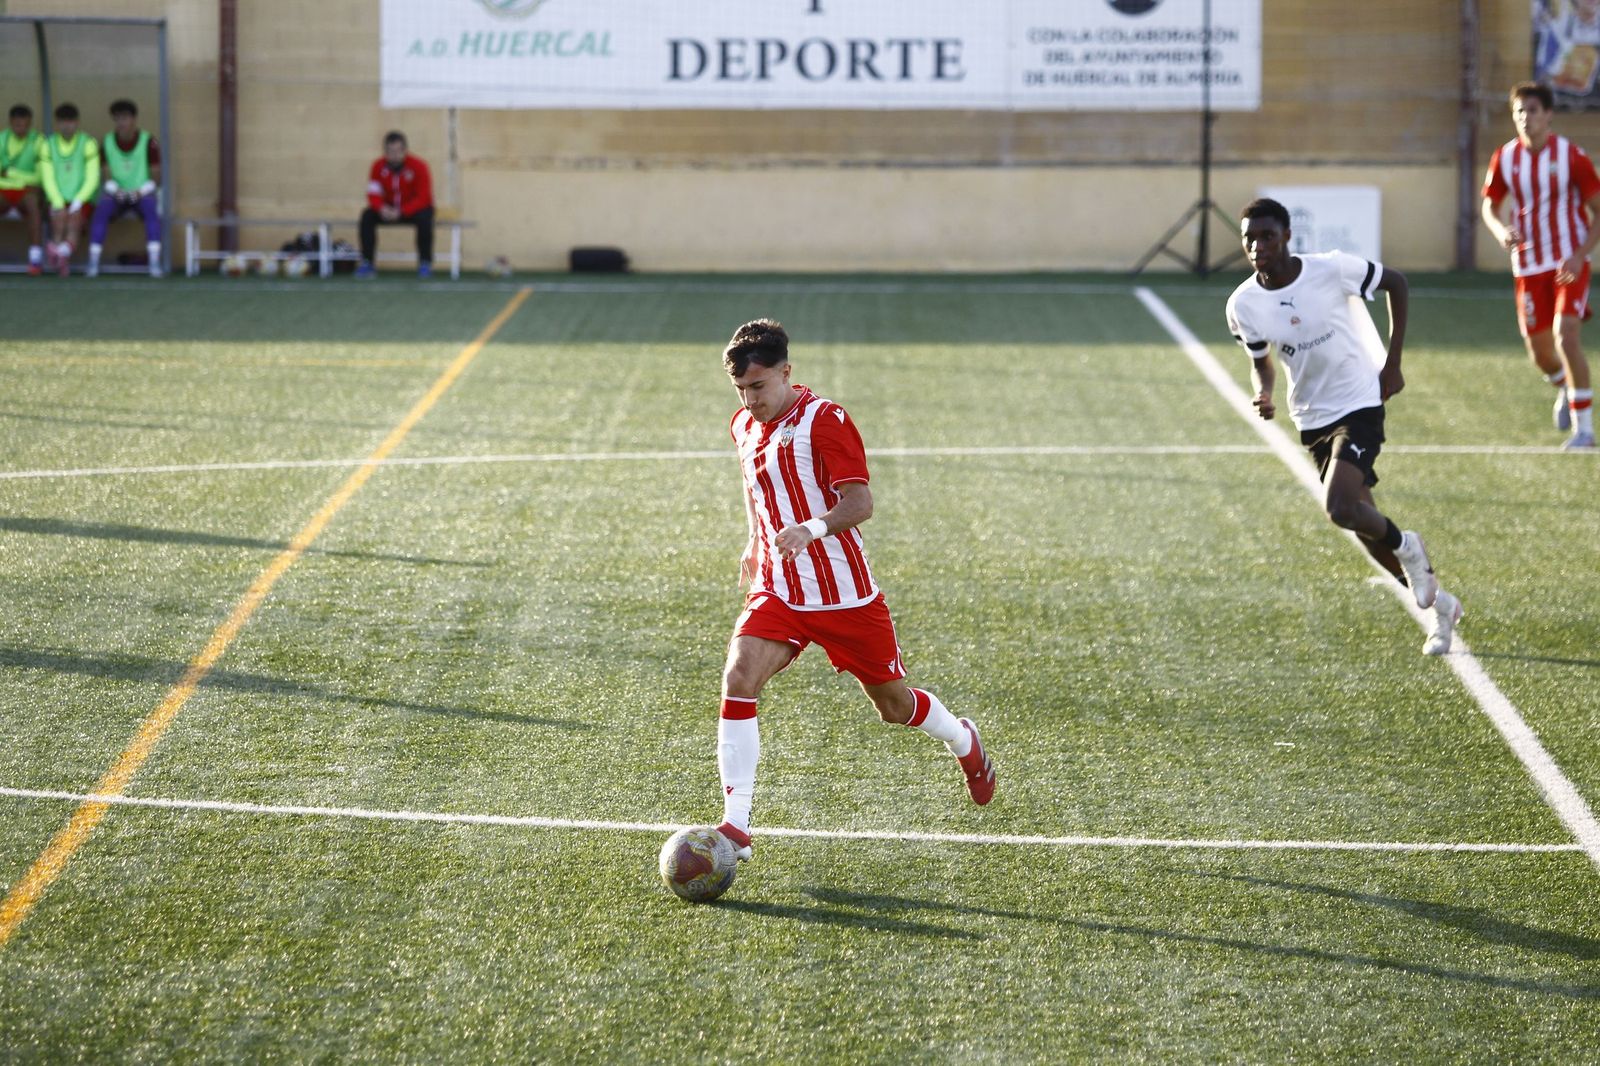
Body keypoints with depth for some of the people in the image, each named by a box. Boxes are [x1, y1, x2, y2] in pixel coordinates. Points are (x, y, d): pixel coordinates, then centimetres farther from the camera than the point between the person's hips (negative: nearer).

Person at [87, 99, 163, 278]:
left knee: (151, 209, -36)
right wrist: (115, 190, -21)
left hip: (143, 194, -2)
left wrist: (140, 191, -23)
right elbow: (107, 176, 0)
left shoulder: (148, 143, -5)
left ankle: (155, 263, -43)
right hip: (117, 195, 2)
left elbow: (156, 178, -5)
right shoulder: (108, 143, 3)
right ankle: (93, 263, -35)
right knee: (101, 210, -32)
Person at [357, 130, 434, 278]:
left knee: (424, 219, -36)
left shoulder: (418, 166, -18)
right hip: (389, 209, 3)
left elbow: (423, 198, -21)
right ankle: (366, 263, -19)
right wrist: (382, 208, -32)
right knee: (367, 216, -23)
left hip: (414, 209, -3)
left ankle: (425, 263, -22)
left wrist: (401, 212, -34)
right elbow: (373, 194, -8)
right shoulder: (378, 166, -8)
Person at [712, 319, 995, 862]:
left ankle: (963, 741, 46)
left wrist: (811, 528, -37)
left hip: (845, 593, -4)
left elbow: (860, 502, -21)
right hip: (776, 592, 5)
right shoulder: (744, 426, 8)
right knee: (738, 680, -22)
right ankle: (735, 826, -22)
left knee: (894, 704, 10)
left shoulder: (824, 420, -14)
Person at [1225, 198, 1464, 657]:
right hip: (1313, 419, 5)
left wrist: (1392, 363, -6)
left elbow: (1396, 283, -4)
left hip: (1360, 404, -5)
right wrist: (1264, 394, -15)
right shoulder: (1243, 305, -8)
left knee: (1339, 508, -25)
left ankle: (1405, 548, 8)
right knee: (1364, 527, 10)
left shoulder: (1332, 269, -20)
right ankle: (1440, 606, 30)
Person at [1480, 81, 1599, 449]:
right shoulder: (1504, 158, -1)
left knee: (1566, 336, -20)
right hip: (1528, 265, 4)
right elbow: (1490, 206, 11)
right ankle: (1565, 390, 44)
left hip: (1569, 263, -4)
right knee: (1539, 352, 8)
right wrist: (1501, 231, -12)